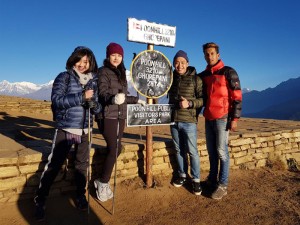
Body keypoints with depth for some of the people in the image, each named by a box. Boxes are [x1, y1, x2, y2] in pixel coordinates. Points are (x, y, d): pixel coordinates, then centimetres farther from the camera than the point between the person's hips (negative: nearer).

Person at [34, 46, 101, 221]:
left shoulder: (93, 80, 7)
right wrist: (82, 97, -23)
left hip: (84, 130, 4)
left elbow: (97, 107, 8)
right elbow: (57, 100, -17)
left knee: (82, 164, 13)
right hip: (65, 129, -4)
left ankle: (81, 195, 33)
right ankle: (40, 200, 21)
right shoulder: (64, 77, -4)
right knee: (54, 164, 2)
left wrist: (94, 105, -15)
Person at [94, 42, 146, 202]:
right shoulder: (103, 72, -4)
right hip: (107, 116, -7)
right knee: (114, 149, -10)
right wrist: (113, 98, -38)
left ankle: (102, 180, 21)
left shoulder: (121, 73, 17)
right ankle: (103, 183, 8)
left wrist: (136, 100, 29)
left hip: (120, 116, 7)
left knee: (116, 149, 5)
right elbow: (103, 94, -19)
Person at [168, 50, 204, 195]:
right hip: (174, 121, 5)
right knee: (179, 150, 13)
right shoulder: (172, 78, 10)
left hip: (189, 121, -5)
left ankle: (196, 180, 16)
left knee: (192, 151, 1)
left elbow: (203, 99, -7)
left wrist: (190, 103, -22)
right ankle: (182, 175, 29)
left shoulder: (195, 79, -4)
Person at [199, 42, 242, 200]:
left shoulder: (228, 72, -5)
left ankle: (222, 185, 8)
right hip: (208, 119, 5)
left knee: (222, 151, -2)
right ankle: (212, 180, 24)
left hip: (222, 118, -5)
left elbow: (237, 97, -8)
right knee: (211, 151, 12)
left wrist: (235, 118, -13)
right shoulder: (203, 75, 12)